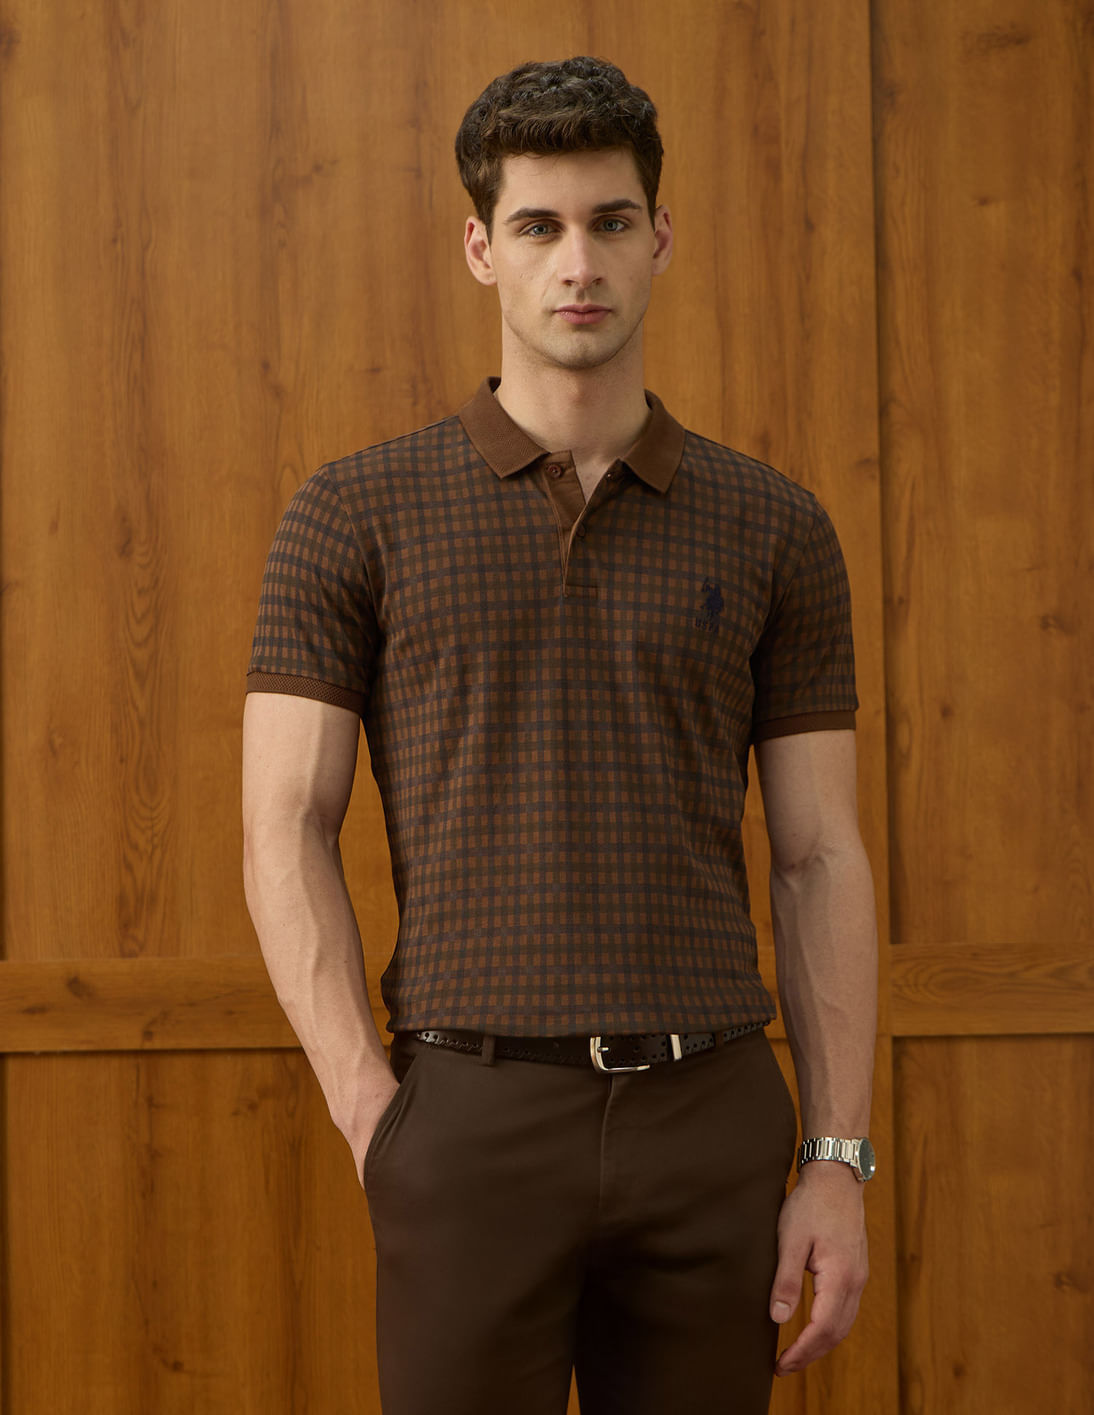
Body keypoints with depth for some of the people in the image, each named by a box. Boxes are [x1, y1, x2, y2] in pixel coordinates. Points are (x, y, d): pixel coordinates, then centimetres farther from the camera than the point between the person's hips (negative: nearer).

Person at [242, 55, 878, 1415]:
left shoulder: (773, 530, 7)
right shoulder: (358, 514, 3)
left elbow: (821, 862, 6)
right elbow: (285, 835, -1)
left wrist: (838, 1164, 0)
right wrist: (373, 1120, -11)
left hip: (709, 1121, 2)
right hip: (478, 1115, -2)